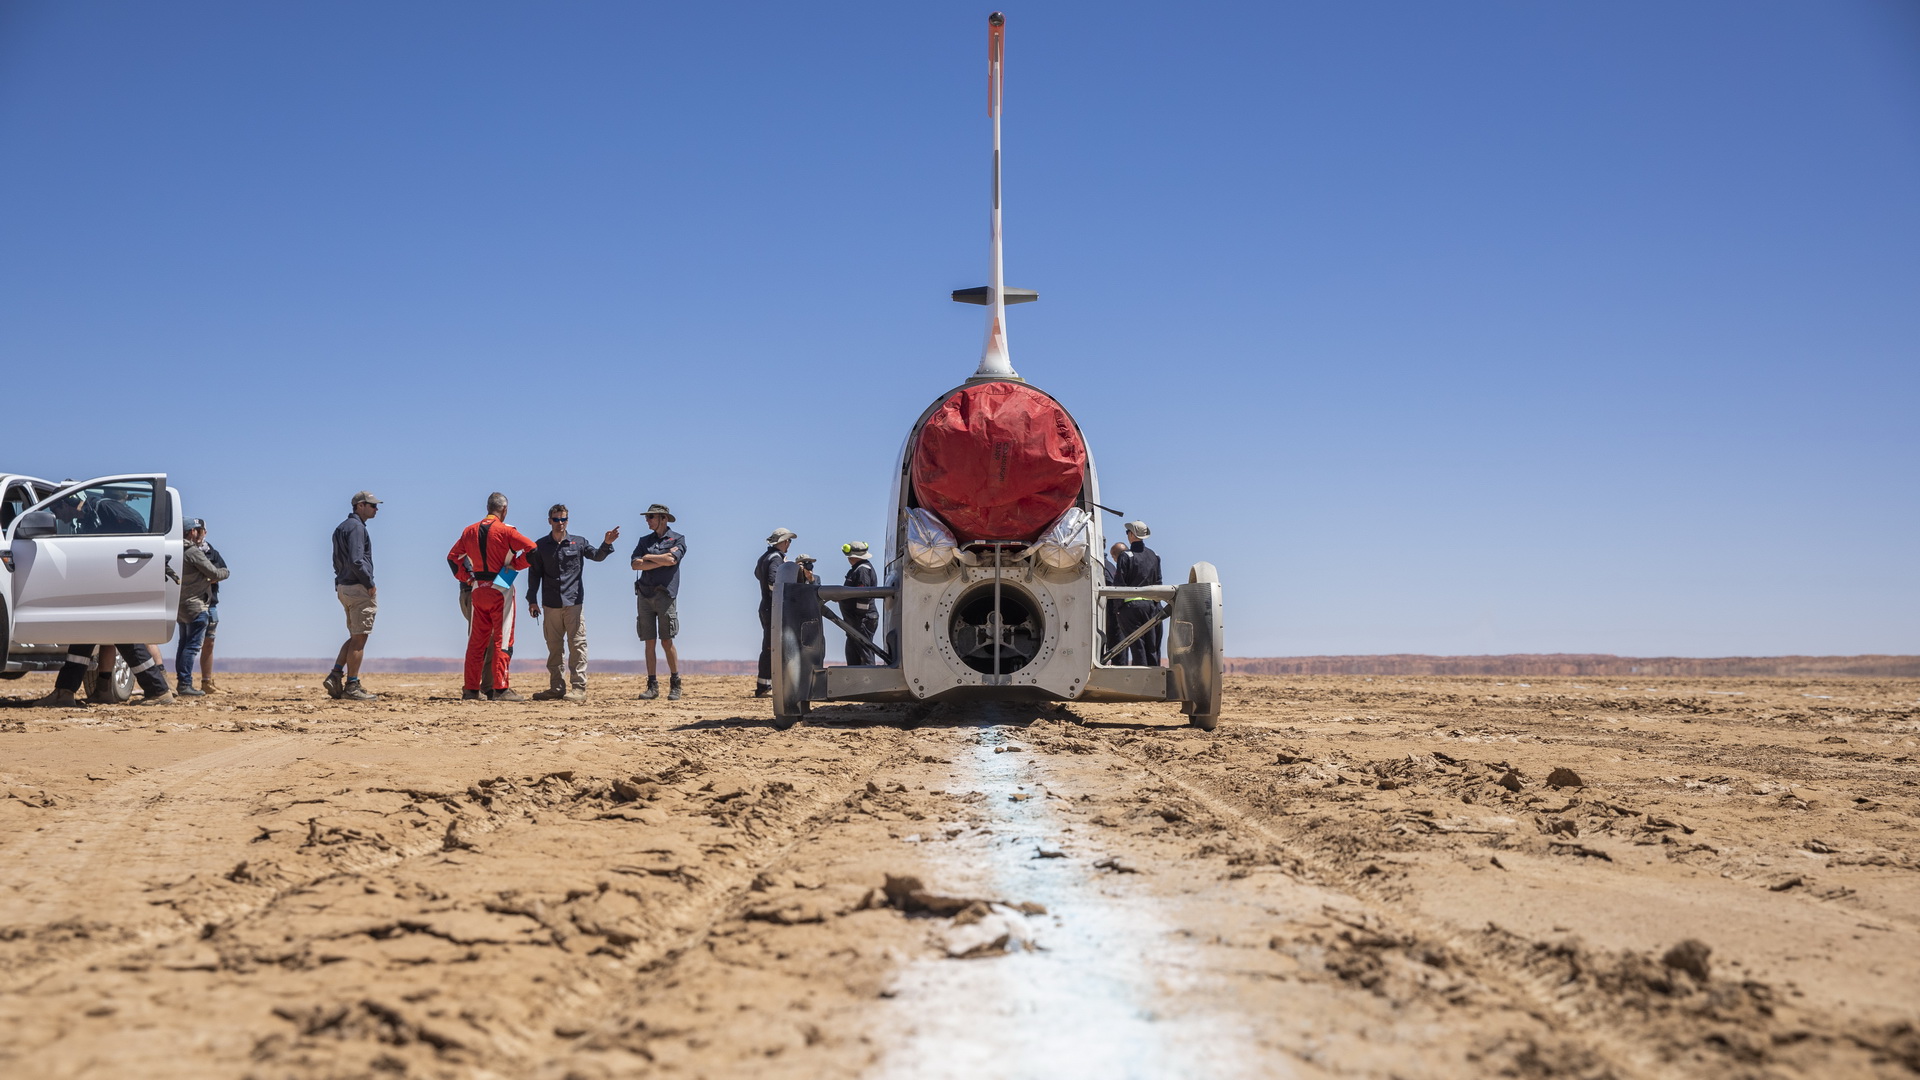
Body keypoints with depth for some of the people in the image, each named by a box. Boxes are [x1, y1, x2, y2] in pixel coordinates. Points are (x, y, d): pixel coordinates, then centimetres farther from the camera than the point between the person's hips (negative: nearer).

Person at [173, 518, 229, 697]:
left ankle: (181, 683, 17)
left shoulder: (181, 551, 13)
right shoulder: (194, 552, -16)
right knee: (192, 646, -8)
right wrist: (226, 573, 4)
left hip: (182, 605, 10)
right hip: (195, 606, -10)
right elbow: (214, 573, -16)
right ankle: (185, 684, -10)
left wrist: (208, 580, 7)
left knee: (184, 644, 13)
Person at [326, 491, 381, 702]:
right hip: (358, 588, -10)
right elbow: (356, 561, -23)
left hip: (343, 587, 10)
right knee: (359, 639, -5)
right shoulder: (356, 527, -12)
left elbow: (338, 563, 22)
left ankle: (335, 676, 8)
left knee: (356, 637, 17)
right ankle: (351, 687, -2)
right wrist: (370, 584, -15)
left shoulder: (342, 527, 20)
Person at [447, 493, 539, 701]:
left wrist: (467, 577, 13)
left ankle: (471, 689, 11)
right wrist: (515, 564, -3)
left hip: (478, 590, 5)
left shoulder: (469, 531, 10)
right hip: (500, 590, -5)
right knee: (502, 639, -3)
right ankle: (501, 689, -7)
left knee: (476, 640, 10)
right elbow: (532, 549, -16)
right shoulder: (505, 531, -8)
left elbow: (453, 557, 15)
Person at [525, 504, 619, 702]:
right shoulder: (541, 546, 8)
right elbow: (534, 573, 9)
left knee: (577, 645, -5)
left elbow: (597, 556, -4)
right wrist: (532, 600, 3)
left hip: (573, 602, -2)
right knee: (554, 647, 8)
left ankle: (579, 688, -4)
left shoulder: (578, 542, 7)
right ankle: (556, 687, 14)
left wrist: (607, 544, -24)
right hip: (550, 604, 2)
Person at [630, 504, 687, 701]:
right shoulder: (644, 540, 17)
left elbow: (672, 560, -14)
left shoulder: (678, 539, 5)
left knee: (667, 642, -5)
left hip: (665, 594, -4)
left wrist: (648, 557, -1)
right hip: (644, 594, 4)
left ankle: (675, 685, 3)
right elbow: (635, 564, 2)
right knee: (649, 642, 3)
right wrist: (662, 560, -6)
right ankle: (652, 686, 7)